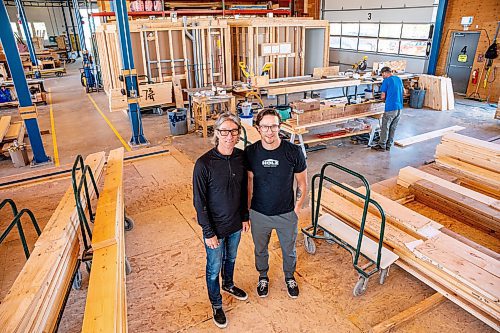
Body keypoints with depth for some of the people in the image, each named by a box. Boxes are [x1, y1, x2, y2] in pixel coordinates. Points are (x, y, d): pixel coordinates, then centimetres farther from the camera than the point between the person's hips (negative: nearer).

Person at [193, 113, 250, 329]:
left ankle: (228, 285, 57)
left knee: (231, 258, 28)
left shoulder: (241, 157, -10)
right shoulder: (204, 164, -25)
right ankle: (216, 305, 41)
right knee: (214, 268, 16)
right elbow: (199, 202, -18)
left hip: (235, 223, 5)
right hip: (215, 226, -4)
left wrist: (245, 217, 9)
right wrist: (209, 233, -15)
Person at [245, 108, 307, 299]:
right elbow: (249, 182, 0)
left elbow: (302, 184, -6)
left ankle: (289, 278, 53)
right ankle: (263, 277, 53)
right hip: (259, 215, 1)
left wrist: (297, 209, -4)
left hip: (286, 214, -1)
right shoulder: (250, 152, -13)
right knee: (260, 250, 23)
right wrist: (247, 210, 3)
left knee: (289, 250, 22)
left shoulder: (293, 152, -18)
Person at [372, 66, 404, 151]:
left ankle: (382, 145, 11)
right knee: (393, 128, 12)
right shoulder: (399, 79, 13)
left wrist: (385, 99, 15)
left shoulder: (386, 81, -7)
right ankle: (388, 145, 20)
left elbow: (383, 96, -7)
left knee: (385, 127, 4)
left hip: (390, 108, -7)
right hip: (399, 107, 7)